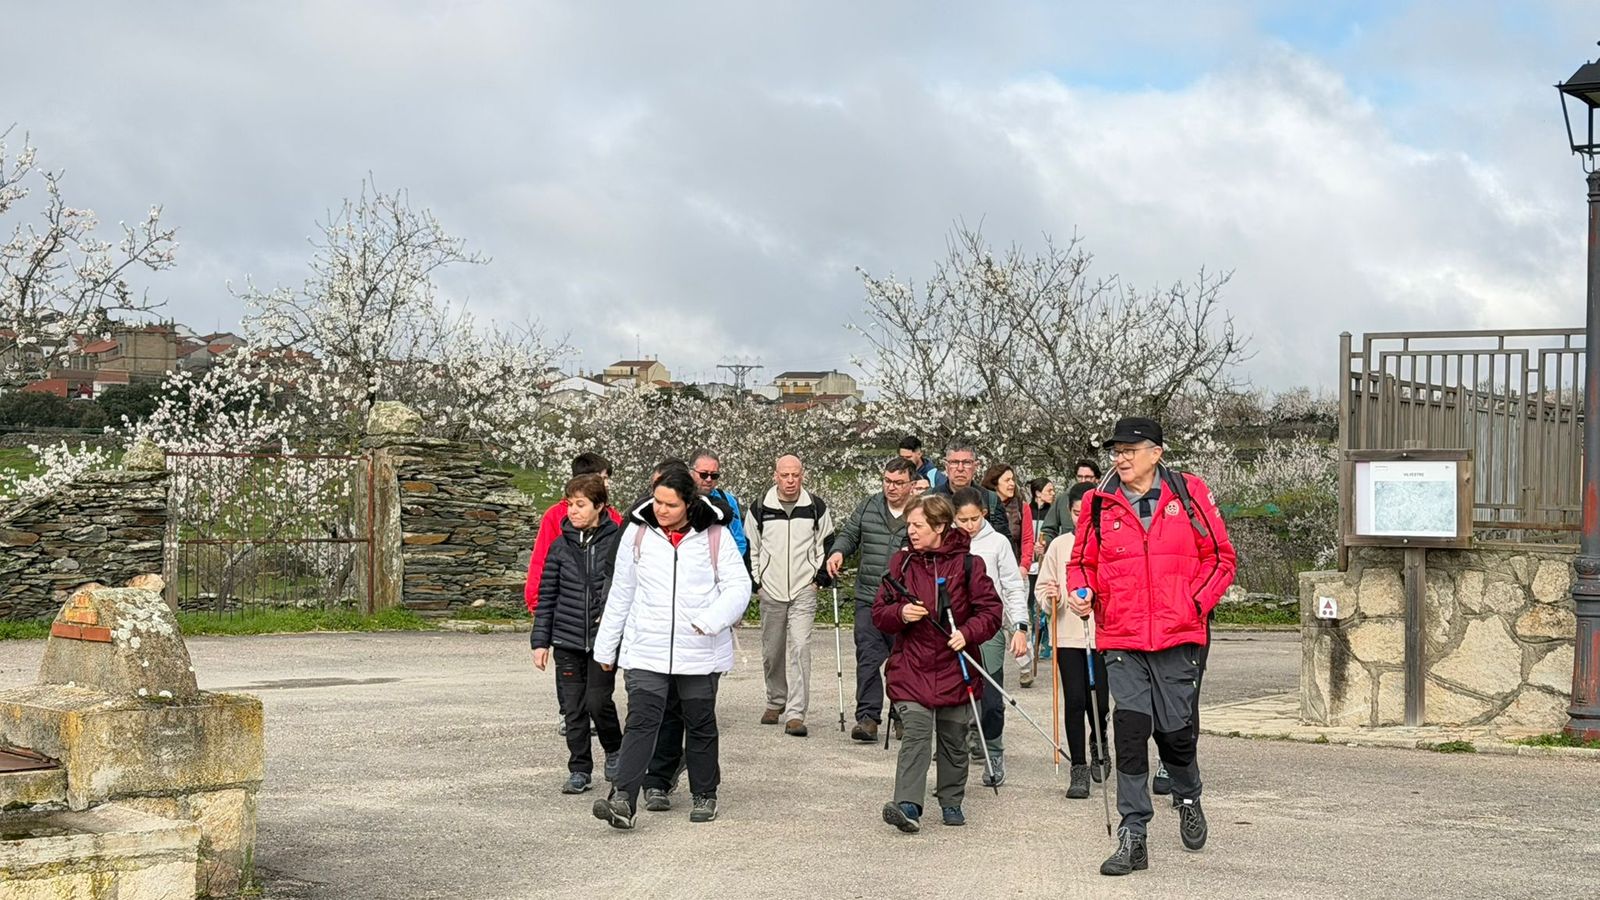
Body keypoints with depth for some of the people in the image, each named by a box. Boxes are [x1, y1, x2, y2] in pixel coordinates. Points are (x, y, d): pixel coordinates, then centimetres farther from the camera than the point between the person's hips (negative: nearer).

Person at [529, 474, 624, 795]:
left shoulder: (617, 540, -4)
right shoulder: (561, 546, 3)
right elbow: (546, 595, 6)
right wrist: (540, 640, 3)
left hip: (605, 639, -3)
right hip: (567, 640, 3)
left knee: (598, 700, -8)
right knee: (574, 708, 5)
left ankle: (615, 751, 20)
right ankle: (580, 770, 16)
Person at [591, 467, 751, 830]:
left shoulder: (715, 535, -3)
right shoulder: (637, 532, 2)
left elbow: (738, 586, -6)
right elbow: (621, 592, 9)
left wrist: (712, 620, -23)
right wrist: (606, 646, 12)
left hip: (700, 650, 0)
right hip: (646, 650, 0)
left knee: (701, 724, 12)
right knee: (641, 721, -11)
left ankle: (705, 795, 27)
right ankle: (622, 800, -18)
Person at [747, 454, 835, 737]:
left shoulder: (817, 508, 1)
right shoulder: (759, 509, 2)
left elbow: (827, 544, 11)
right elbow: (749, 547, 12)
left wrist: (818, 577, 3)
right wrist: (756, 581, 6)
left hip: (804, 591, -2)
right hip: (770, 593, 2)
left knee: (800, 648, -14)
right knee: (772, 652, 10)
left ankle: (795, 714, -13)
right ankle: (776, 703, 32)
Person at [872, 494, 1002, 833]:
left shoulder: (966, 563, -3)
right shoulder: (901, 562, 4)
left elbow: (991, 609, 0)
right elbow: (879, 612, 8)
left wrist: (967, 633, -16)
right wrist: (900, 614, -13)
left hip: (954, 668, 0)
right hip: (911, 667, 0)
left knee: (954, 738, 11)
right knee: (916, 733, -14)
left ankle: (951, 802, 28)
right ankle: (908, 805, -20)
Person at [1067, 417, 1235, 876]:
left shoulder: (1189, 493, 0)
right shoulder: (1098, 503, 3)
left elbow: (1220, 557, 6)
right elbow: (1083, 561, 15)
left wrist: (1195, 602, -5)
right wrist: (1081, 591, -5)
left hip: (1177, 636, -1)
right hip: (1121, 640, 1)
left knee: (1175, 731, 5)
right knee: (1130, 728, -7)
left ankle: (1188, 799, 38)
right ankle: (1132, 837, 1)